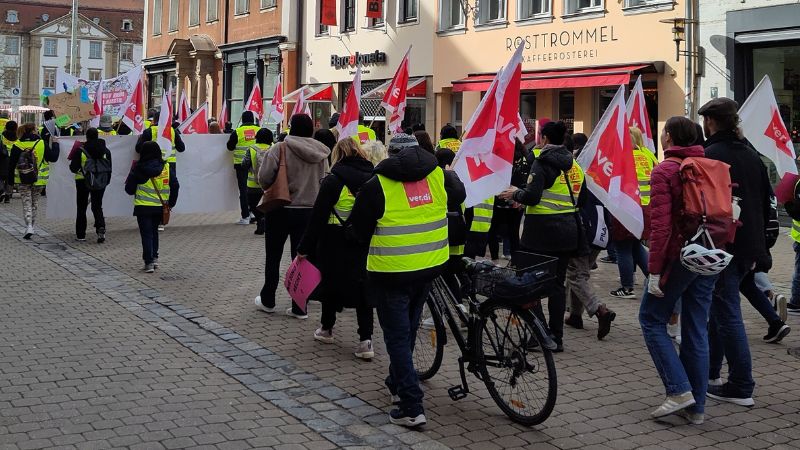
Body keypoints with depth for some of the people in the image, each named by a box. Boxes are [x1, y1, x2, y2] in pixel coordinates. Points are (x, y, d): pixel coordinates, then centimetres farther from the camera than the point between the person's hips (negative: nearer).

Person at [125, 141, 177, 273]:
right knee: (154, 231, 21)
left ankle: (149, 262, -2)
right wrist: (170, 203, 14)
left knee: (146, 234, 3)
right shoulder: (166, 167, -2)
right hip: (160, 207, 3)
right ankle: (154, 258, 19)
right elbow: (175, 186, 2)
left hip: (143, 207, -3)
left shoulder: (138, 168, -10)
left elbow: (129, 189, -3)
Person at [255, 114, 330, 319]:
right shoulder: (321, 154, -2)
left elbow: (264, 177, -14)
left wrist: (269, 190, 7)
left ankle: (267, 301, 26)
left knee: (273, 257, 13)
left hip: (280, 210, -3)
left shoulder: (281, 148, -14)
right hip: (309, 211, 3)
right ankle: (299, 307, 10)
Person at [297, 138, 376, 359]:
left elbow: (317, 217, -11)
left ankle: (326, 328, 33)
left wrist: (305, 248, -6)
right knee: (363, 286, 8)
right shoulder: (373, 178, 0)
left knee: (332, 283, 15)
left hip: (336, 244, -3)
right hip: (366, 244, 3)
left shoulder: (333, 181, -12)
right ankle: (366, 340, 2)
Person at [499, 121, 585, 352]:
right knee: (557, 283, 11)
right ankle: (556, 338, 13)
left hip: (541, 229, -6)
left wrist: (515, 194, -1)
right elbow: (581, 200, 16)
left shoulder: (542, 162, -11)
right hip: (567, 229, 6)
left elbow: (532, 196, -19)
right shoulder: (574, 165, 11)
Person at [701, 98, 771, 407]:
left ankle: (741, 388, 0)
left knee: (728, 315, -3)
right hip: (748, 248, 8)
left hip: (721, 248, -8)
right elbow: (766, 202, 17)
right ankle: (709, 372, 28)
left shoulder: (709, 156, -14)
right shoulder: (752, 155, 13)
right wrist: (756, 242, 22)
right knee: (718, 309, 19)